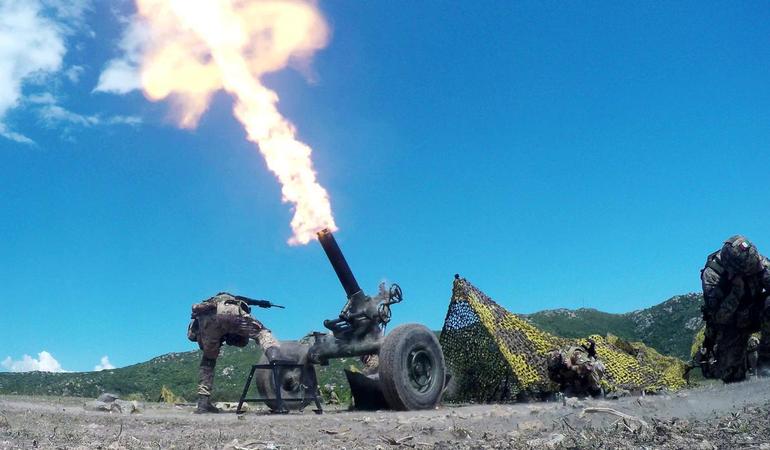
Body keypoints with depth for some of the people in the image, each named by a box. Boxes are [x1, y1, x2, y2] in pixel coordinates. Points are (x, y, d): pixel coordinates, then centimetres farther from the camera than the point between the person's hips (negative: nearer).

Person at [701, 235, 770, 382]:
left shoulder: (755, 259, -16)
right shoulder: (711, 274, -26)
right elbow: (718, 317, -27)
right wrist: (736, 292, -37)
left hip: (755, 314, 3)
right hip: (731, 325, -2)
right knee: (732, 376, -9)